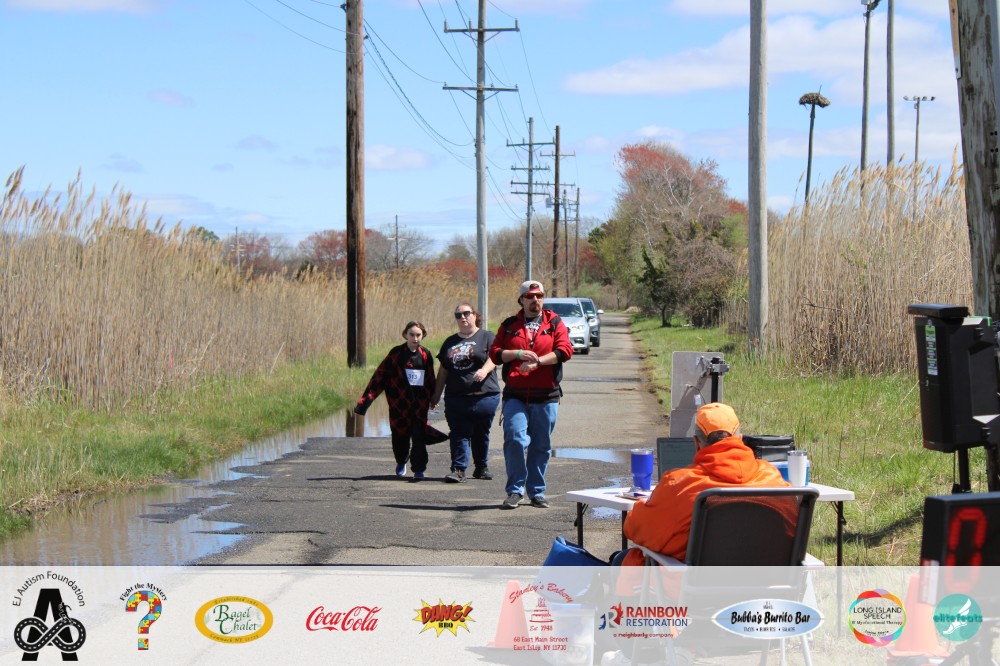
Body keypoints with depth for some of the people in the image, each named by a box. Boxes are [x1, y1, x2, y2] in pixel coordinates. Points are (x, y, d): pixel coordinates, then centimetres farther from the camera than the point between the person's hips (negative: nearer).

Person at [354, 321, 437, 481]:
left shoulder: (425, 355, 4)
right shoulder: (396, 354, -2)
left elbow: (430, 380, 16)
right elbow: (380, 376, -2)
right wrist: (365, 400, -6)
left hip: (420, 404, 1)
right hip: (399, 405, -1)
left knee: (419, 437, -8)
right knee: (400, 437, 8)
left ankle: (419, 470, -1)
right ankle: (401, 462, 35)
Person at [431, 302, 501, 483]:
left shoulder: (487, 337, 6)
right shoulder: (450, 342, 19)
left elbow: (493, 358, -9)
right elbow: (443, 371, 21)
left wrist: (484, 370, -29)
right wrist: (436, 395, 19)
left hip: (484, 395, -3)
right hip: (456, 398, 3)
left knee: (481, 435, 6)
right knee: (459, 434, -5)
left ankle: (482, 467, 20)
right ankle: (458, 470, -9)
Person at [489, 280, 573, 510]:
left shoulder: (555, 323, 9)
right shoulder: (509, 325, 13)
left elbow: (565, 350, -4)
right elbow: (495, 353, 6)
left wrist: (538, 361, -15)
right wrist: (518, 354, -11)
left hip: (546, 397, 0)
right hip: (515, 396, 0)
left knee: (541, 446, 5)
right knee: (515, 440, -15)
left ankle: (537, 492, 16)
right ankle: (515, 491, -5)